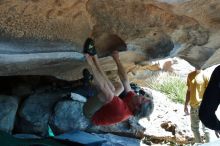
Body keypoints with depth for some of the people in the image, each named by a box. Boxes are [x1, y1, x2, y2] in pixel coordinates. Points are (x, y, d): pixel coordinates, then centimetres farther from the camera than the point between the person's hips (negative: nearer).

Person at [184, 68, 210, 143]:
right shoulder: (190, 75, 6)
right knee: (194, 128, 13)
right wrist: (186, 105, 10)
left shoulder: (205, 76, -9)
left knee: (205, 127, 2)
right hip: (193, 106, 5)